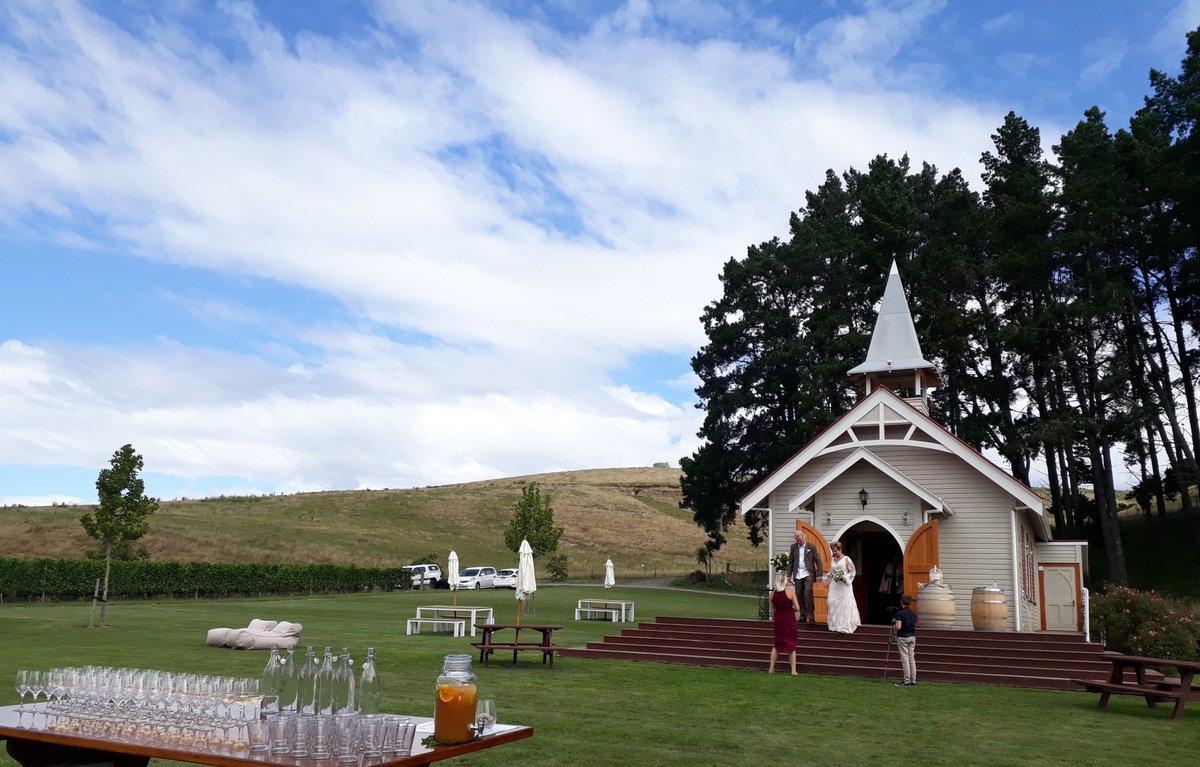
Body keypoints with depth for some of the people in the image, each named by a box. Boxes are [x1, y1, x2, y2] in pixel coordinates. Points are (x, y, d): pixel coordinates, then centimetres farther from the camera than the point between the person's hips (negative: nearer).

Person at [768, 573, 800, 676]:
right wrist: (790, 608, 8)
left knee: (777, 644, 18)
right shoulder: (790, 591, -11)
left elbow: (772, 610, 4)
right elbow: (797, 608, -12)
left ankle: (771, 668, 18)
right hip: (789, 619, -3)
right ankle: (793, 670, 6)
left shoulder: (773, 593, -2)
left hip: (778, 619, 3)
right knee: (791, 644, 8)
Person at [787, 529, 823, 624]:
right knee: (799, 595, 4)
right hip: (798, 575, 4)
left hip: (808, 574, -4)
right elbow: (790, 562, 12)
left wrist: (819, 574, -8)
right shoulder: (793, 547, 8)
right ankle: (803, 616, 13)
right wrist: (789, 575, 7)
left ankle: (811, 616, -8)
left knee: (808, 593, -17)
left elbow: (818, 560, -1)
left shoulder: (811, 547, -1)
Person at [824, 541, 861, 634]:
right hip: (834, 585, 6)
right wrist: (823, 578, 10)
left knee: (844, 604, -5)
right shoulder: (833, 560, 11)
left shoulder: (846, 559, -6)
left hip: (844, 585, -5)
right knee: (833, 603, -1)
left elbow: (852, 572, -6)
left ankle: (845, 625, -1)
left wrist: (843, 577, -16)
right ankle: (835, 624, 8)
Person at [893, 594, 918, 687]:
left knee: (905, 658, -3)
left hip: (903, 637, -6)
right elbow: (914, 625, 11)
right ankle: (913, 681, 9)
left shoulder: (900, 613, -13)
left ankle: (907, 681, -3)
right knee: (912, 658, 8)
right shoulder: (914, 614, 6)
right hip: (912, 637, 6)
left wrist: (894, 625, 1)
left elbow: (898, 627, -20)